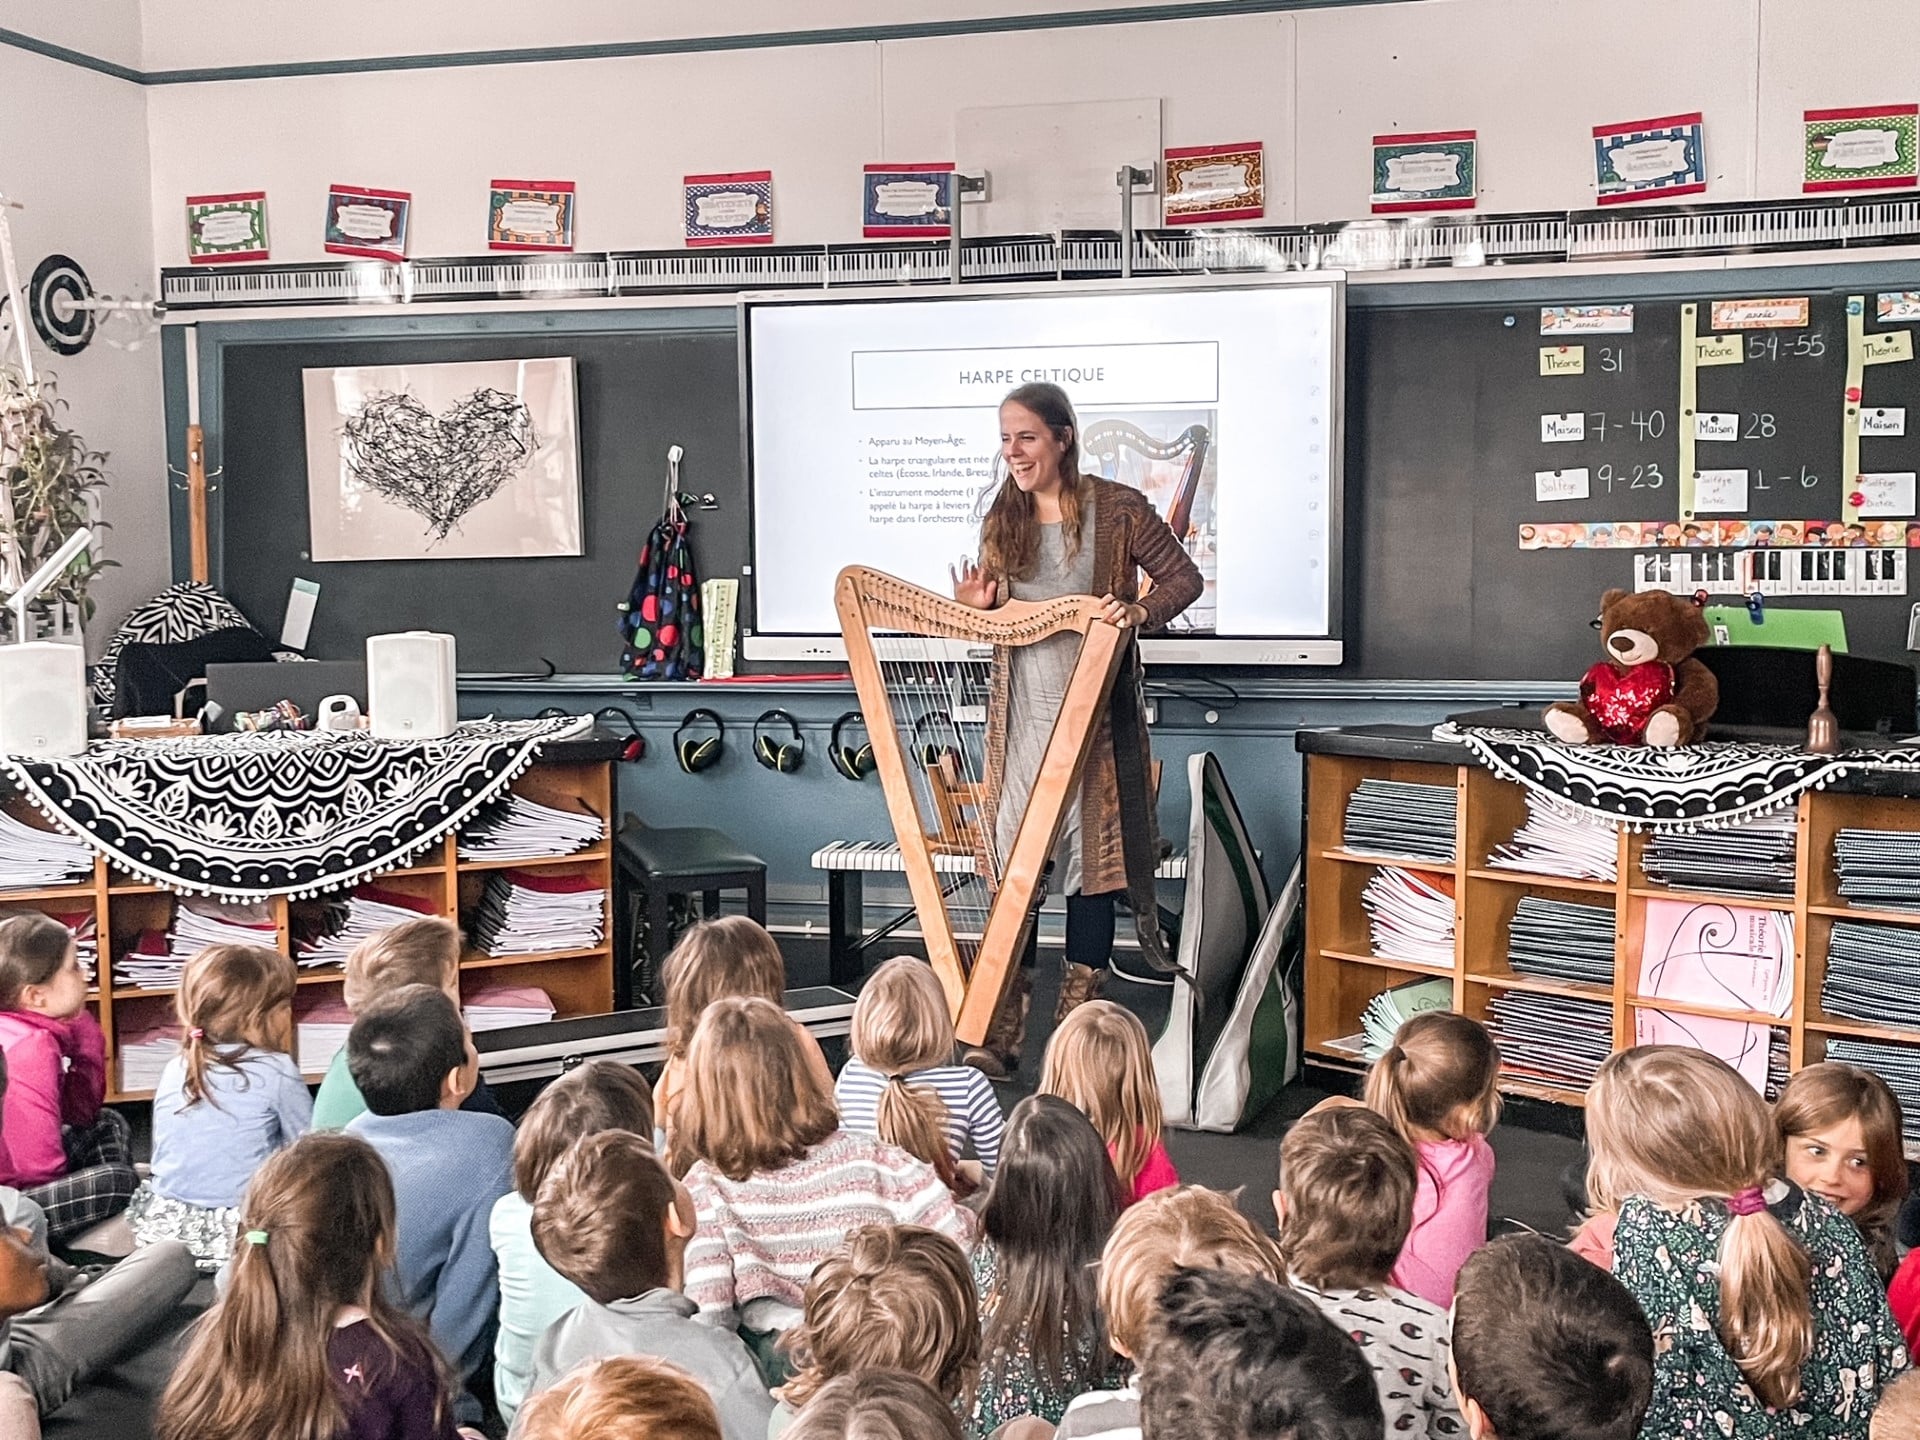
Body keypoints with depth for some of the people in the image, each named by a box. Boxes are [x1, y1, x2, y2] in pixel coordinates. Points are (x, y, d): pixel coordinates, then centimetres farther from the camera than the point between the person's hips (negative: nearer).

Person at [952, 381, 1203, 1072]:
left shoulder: (1117, 509, -4)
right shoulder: (1002, 519, 9)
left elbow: (1185, 577, 0)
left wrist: (1140, 610, -18)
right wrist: (975, 607, -7)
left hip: (1096, 714, -3)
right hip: (1020, 714, 3)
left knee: (1092, 861, 2)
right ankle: (1000, 1034, 3)